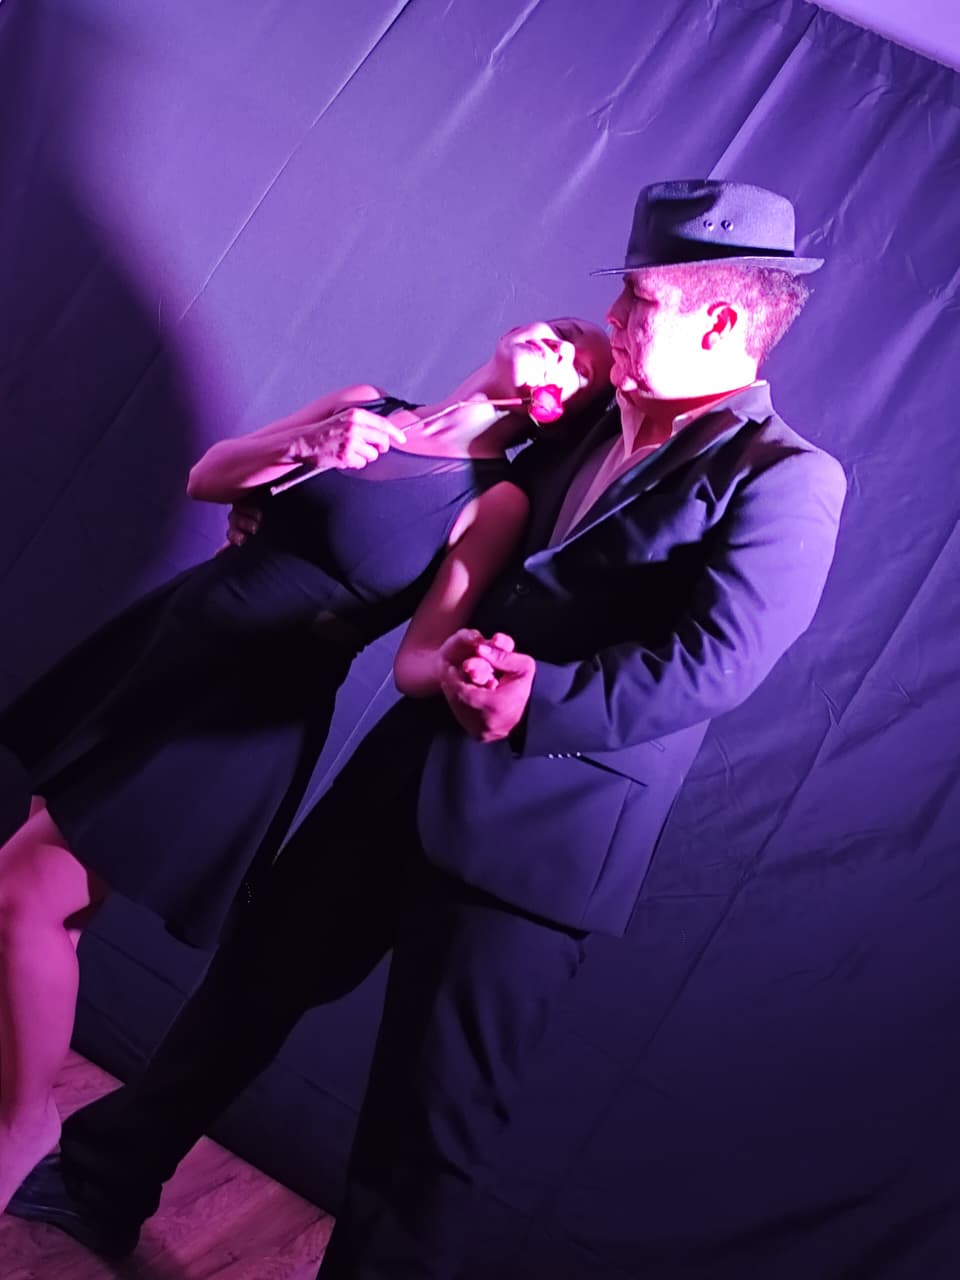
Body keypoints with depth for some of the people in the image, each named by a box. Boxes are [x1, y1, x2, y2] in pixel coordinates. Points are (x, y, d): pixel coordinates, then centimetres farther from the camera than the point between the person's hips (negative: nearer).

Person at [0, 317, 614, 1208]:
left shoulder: (495, 501, -9)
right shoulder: (366, 406, 8)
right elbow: (207, 477, 7)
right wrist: (309, 449, -10)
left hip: (248, 704, -6)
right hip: (166, 638, 6)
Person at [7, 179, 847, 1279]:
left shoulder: (788, 482, -9)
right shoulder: (589, 430, 13)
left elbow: (712, 661, -19)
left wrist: (540, 700, -23)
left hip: (538, 836, -7)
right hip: (415, 766, 7)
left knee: (431, 1113, 4)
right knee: (262, 968, 18)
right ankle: (104, 1183, 38)